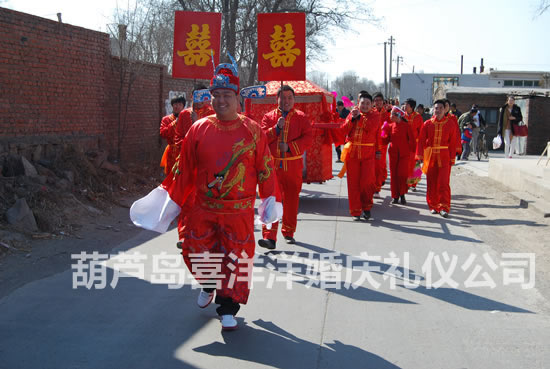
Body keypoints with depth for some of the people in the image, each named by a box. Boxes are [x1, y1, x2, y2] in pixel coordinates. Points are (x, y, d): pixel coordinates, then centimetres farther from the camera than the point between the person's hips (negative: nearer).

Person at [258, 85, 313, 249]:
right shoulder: (268, 117, 8)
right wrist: (276, 128, -14)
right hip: (273, 165, -1)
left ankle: (288, 232, 27)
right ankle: (269, 237, -13)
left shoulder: (301, 117, 6)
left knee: (291, 200, 9)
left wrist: (290, 146, -14)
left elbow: (308, 139, -3)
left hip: (293, 166, 1)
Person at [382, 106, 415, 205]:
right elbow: (385, 140, 6)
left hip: (404, 154, -3)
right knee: (394, 174, 4)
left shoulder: (407, 126, -4)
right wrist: (385, 130, -6)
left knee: (403, 174, -7)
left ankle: (402, 195, 8)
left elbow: (412, 140, 0)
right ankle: (395, 196, 14)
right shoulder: (390, 126, 5)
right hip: (393, 154, 3)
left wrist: (413, 151, -4)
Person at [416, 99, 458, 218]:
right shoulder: (427, 124, 4)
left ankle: (444, 208, -4)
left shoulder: (451, 124, 3)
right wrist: (419, 156, -6)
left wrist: (452, 158, -1)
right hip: (430, 156, 1)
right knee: (431, 183, 5)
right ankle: (433, 206, 17)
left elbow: (453, 143, 3)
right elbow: (421, 141, 2)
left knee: (444, 182, -9)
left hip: (444, 157, -1)